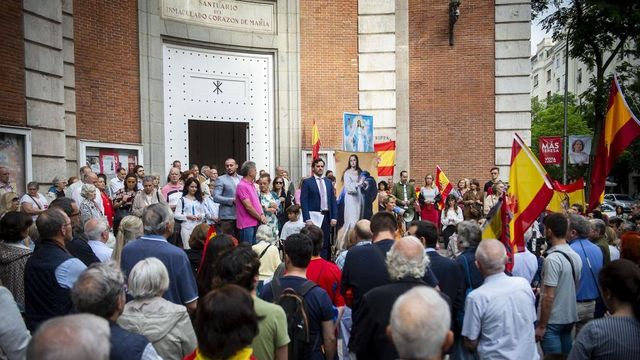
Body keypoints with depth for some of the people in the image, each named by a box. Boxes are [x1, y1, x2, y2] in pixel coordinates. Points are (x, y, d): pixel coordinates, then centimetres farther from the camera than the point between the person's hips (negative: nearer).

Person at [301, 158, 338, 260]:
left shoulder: (328, 182, 14)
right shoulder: (307, 182, 0)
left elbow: (333, 200, 13)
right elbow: (303, 201, -6)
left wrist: (334, 217, 4)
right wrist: (307, 219, -14)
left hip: (326, 216, 4)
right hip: (314, 217, -4)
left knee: (326, 244, 6)